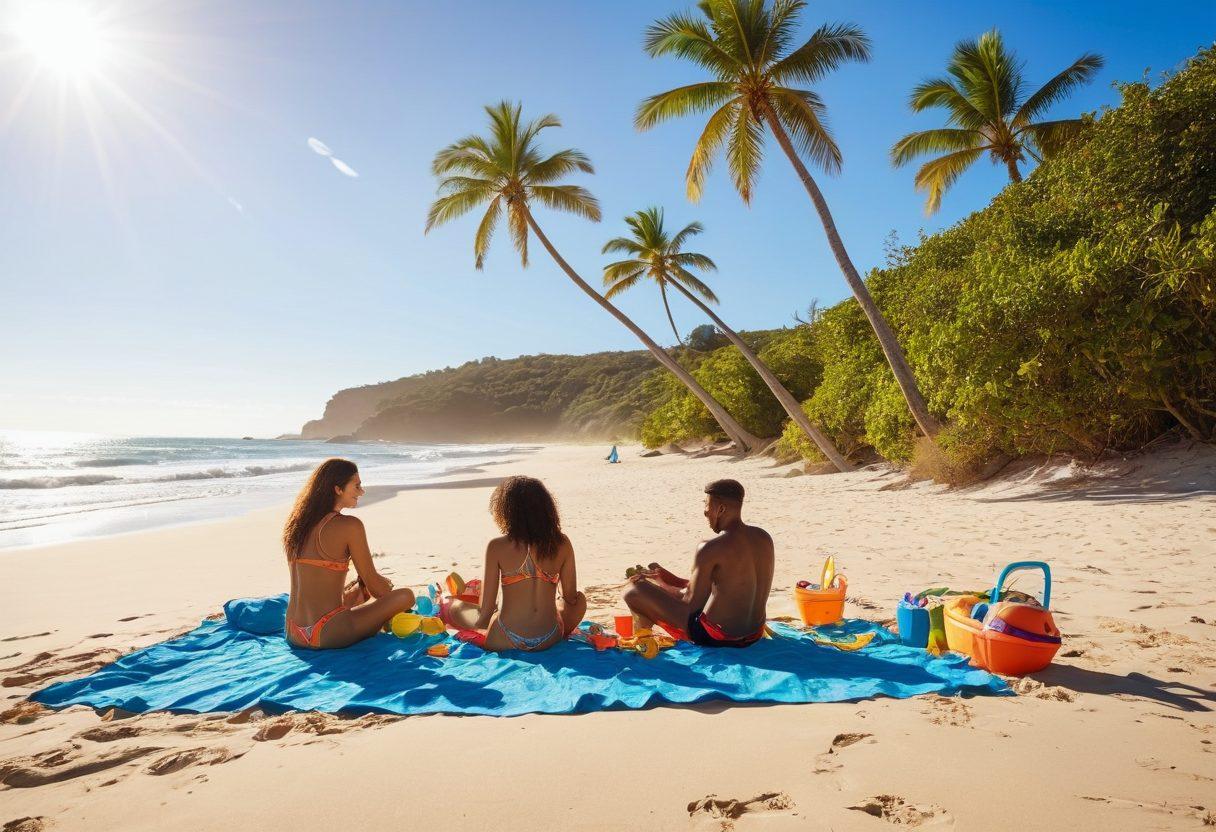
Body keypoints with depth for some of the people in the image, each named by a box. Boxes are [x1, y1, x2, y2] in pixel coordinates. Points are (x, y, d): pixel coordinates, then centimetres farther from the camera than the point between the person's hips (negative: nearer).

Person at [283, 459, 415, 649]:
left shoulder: (297, 522, 10)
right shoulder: (350, 526, -13)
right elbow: (372, 582, -6)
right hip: (327, 634, -8)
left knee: (360, 587, 31)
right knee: (405, 596, -3)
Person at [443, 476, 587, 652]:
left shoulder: (497, 547, -9)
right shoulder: (562, 543, -3)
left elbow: (486, 611, -9)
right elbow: (570, 597, 8)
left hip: (505, 641, -1)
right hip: (550, 640, 2)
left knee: (454, 607, 24)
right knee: (579, 599, 32)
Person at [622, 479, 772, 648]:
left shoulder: (710, 548, -22)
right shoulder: (764, 537, 3)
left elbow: (690, 602, -15)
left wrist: (660, 584, 5)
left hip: (716, 637, -8)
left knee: (633, 591, 0)